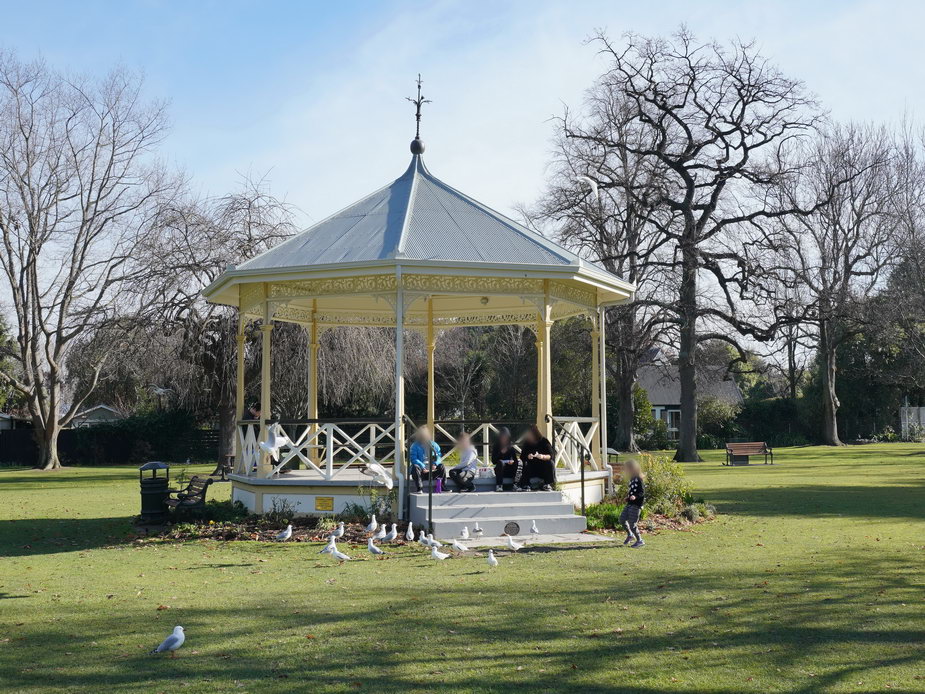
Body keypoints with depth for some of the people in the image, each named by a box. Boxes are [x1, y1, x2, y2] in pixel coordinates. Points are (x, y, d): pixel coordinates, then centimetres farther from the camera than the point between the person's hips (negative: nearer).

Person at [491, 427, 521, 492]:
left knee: (519, 462, -24)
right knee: (500, 462, -33)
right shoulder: (495, 447, -1)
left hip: (510, 471, 2)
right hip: (499, 471, -2)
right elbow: (493, 461, -8)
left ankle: (516, 485, -32)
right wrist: (501, 453, -19)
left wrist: (512, 461, -20)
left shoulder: (511, 447, 4)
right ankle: (499, 486, -37)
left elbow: (515, 459, 3)